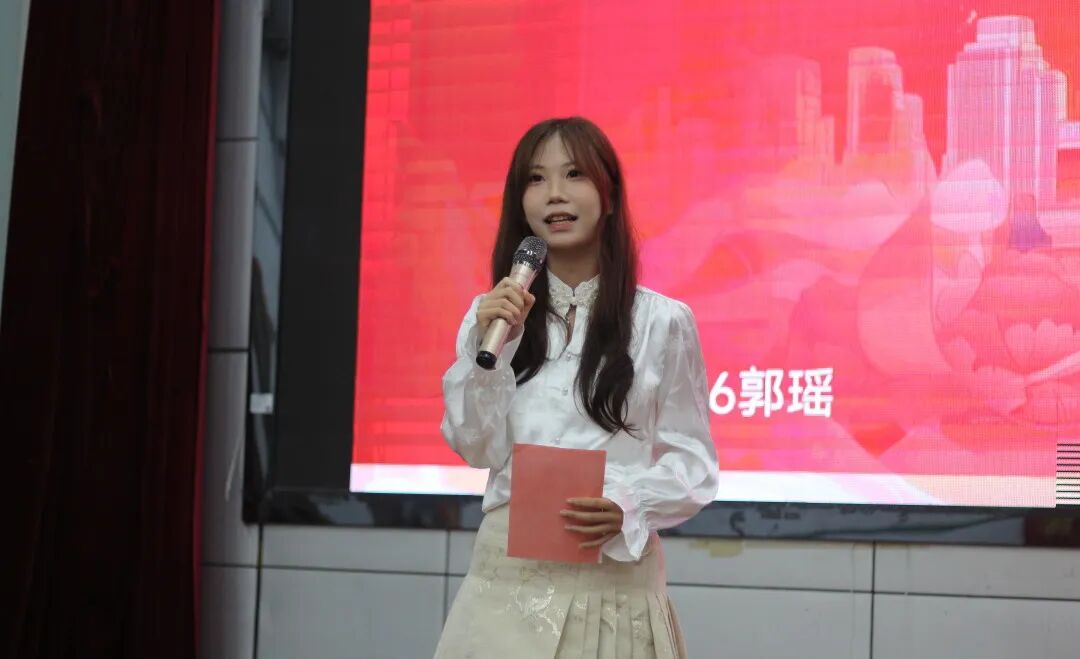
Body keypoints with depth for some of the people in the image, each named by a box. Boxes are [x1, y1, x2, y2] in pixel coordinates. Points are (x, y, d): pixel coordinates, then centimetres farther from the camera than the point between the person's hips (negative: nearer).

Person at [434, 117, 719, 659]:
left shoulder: (663, 321, -4)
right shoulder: (492, 314, 7)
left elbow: (692, 459, -1)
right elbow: (478, 449, 1)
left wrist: (628, 509, -18)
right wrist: (491, 347, -11)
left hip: (616, 573, -2)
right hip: (509, 575, 2)